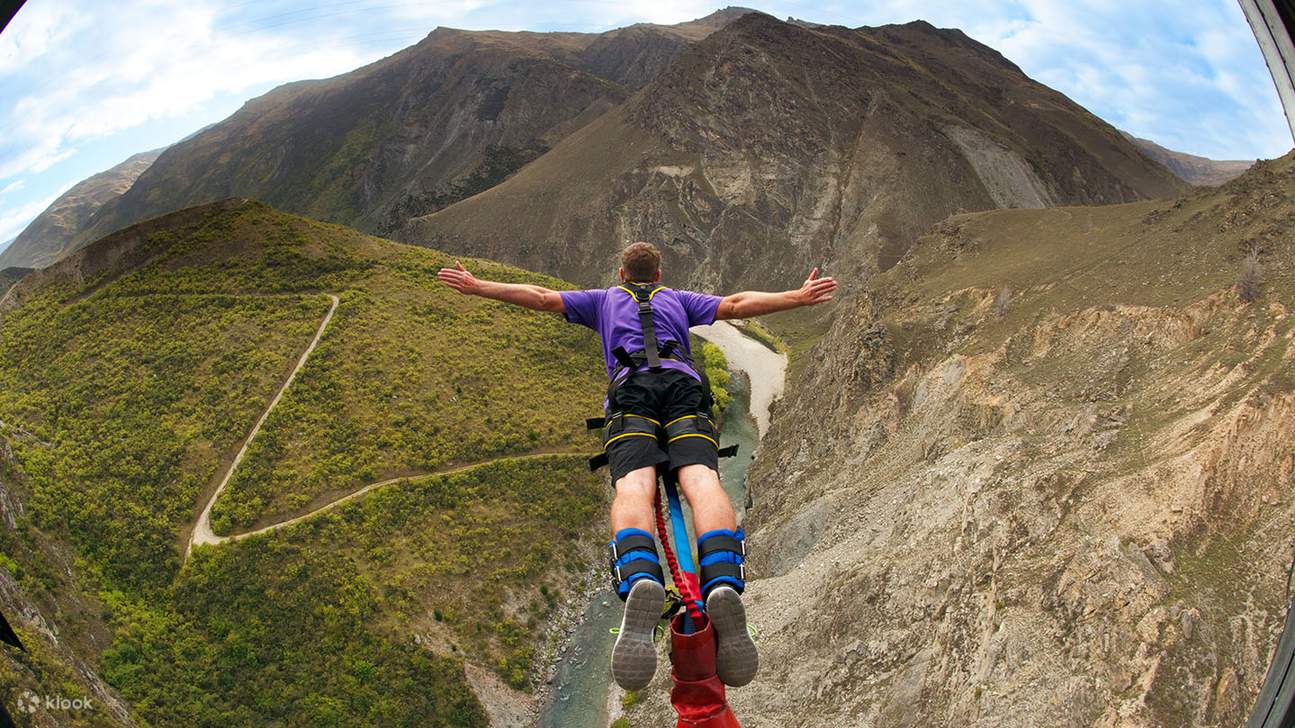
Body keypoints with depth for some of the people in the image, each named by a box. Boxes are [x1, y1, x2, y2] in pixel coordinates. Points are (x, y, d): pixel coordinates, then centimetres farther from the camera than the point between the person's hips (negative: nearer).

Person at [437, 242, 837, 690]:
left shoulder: (605, 299, 35)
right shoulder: (677, 299, 37)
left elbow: (542, 298, 27)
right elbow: (736, 305, 25)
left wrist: (476, 286, 32)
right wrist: (799, 298, 29)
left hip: (630, 387, -1)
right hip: (684, 384, 1)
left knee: (633, 488, -22)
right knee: (701, 480, -21)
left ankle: (640, 584, -54)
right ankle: (723, 586, -49)